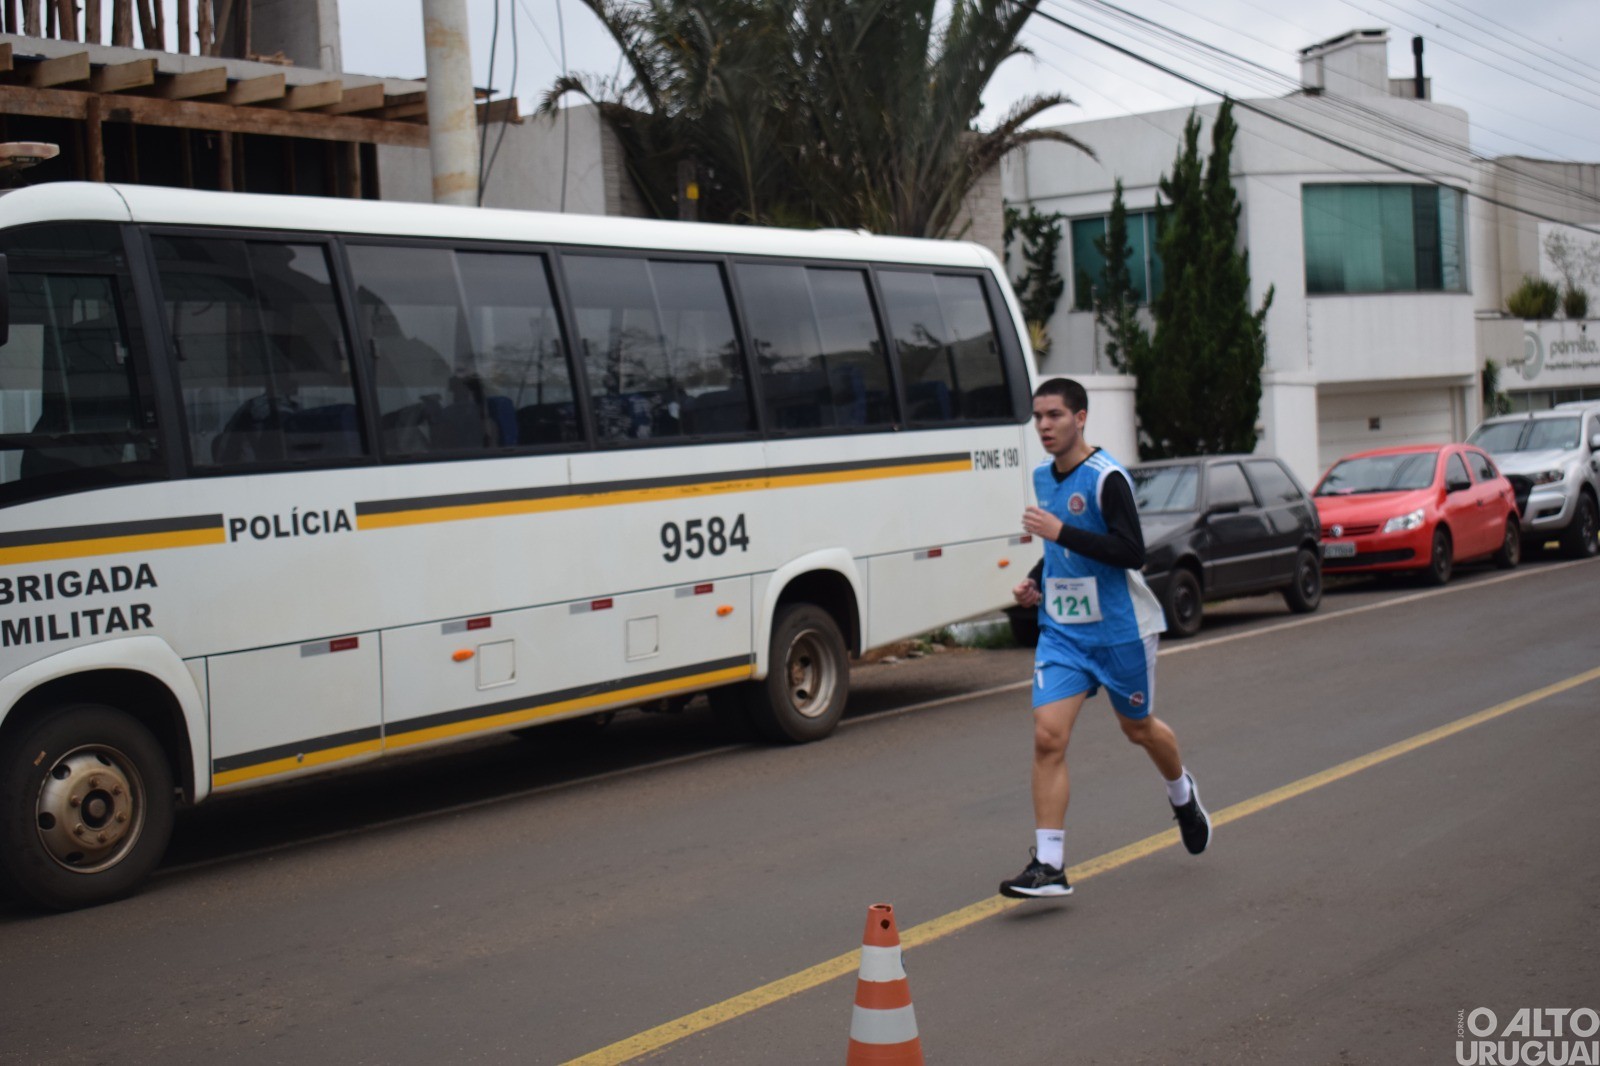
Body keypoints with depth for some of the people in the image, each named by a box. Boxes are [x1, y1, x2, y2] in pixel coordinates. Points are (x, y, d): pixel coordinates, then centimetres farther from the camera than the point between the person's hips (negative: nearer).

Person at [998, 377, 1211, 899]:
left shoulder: (1106, 477, -16)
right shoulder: (1043, 476, 7)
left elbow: (1132, 551, -24)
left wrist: (1061, 532, -29)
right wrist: (1036, 580, 5)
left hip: (1120, 629, -5)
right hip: (1061, 628, 5)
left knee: (1137, 728, 15)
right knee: (1047, 737, -11)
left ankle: (1182, 794, 49)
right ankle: (1049, 865, -10)